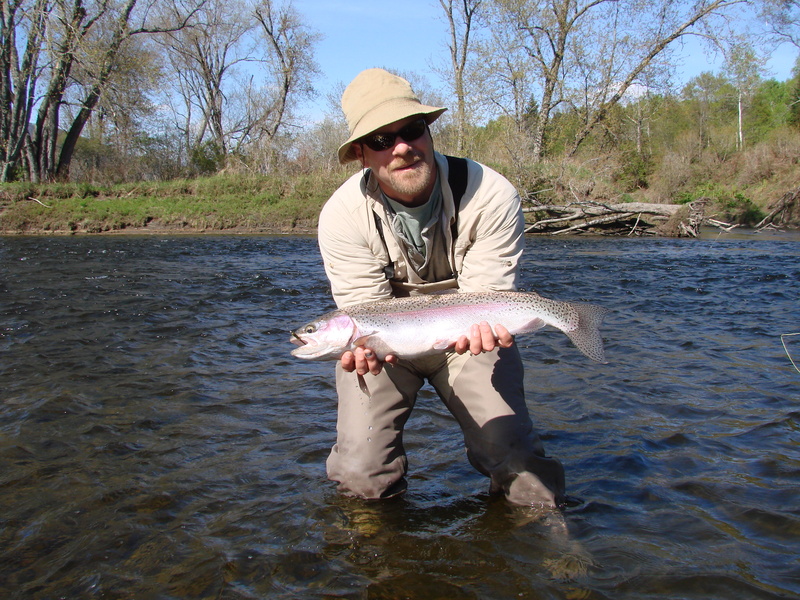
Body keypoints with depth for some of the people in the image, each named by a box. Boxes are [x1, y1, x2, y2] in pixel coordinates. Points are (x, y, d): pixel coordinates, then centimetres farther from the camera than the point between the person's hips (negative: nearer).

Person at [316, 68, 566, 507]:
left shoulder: (491, 196, -23)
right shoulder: (342, 216, -21)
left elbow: (487, 298, -23)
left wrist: (484, 324, -47)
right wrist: (368, 345, -45)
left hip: (467, 338, 0)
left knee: (522, 472, -11)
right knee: (362, 478, -13)